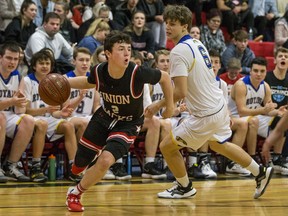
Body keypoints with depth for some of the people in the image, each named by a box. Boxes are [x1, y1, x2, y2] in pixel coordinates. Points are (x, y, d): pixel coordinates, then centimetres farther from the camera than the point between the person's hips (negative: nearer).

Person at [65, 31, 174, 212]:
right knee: (80, 163, 11)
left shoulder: (137, 73, -32)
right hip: (104, 117, 4)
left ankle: (76, 193, 3)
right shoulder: (99, 71, -21)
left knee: (105, 161, -24)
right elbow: (89, 82, 5)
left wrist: (170, 105, -6)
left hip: (128, 125, -3)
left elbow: (165, 77, -12)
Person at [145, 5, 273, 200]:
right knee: (219, 144, 33)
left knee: (167, 146, 4)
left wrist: (158, 105, -14)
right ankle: (260, 173, 42)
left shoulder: (179, 52, -22)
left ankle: (185, 188, 21)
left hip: (205, 115, -9)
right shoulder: (197, 43, 7)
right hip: (219, 104, 9)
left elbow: (181, 92, -27)